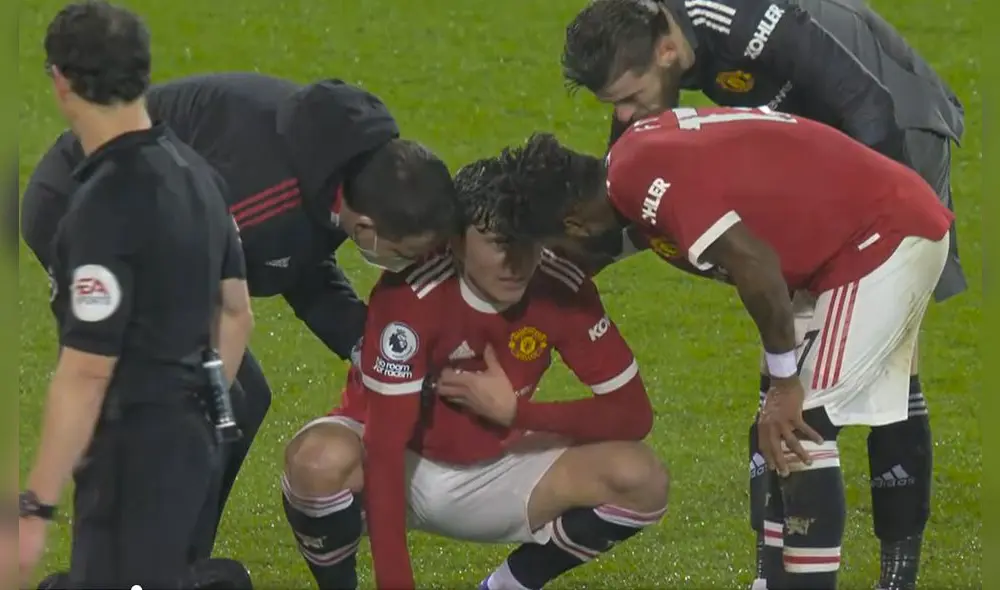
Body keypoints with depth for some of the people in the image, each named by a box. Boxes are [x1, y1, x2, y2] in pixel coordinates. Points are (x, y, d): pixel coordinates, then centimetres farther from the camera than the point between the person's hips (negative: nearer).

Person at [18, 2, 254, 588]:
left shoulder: (106, 206, -22)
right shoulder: (194, 172, 6)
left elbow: (86, 371, -23)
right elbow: (236, 314, 17)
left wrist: (35, 509, -20)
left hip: (136, 451, -9)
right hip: (192, 441, 9)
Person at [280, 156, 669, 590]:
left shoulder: (564, 292, -16)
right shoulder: (409, 295, -29)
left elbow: (633, 413, -13)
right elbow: (385, 445, -32)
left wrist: (514, 410, -23)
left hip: (489, 477, 4)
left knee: (641, 481, -18)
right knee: (321, 461, -38)